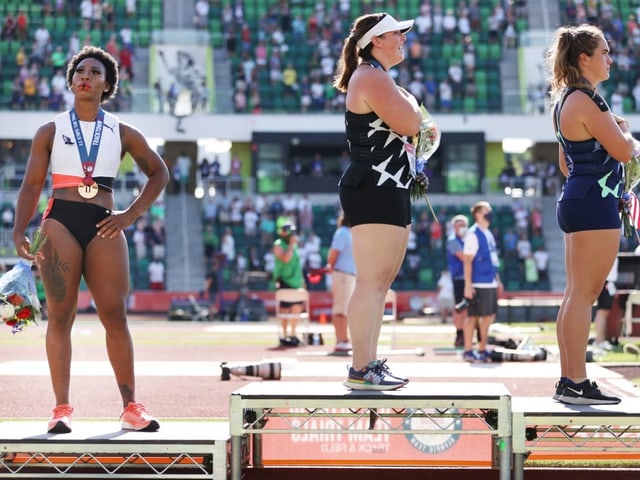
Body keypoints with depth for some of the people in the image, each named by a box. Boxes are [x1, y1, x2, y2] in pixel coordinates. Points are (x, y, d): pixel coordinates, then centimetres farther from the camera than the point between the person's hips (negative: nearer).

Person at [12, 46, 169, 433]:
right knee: (60, 316, -3)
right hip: (60, 223, -1)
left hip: (103, 228, 1)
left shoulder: (123, 134, 12)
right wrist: (19, 231, -5)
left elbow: (159, 173, 19)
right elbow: (32, 185, 8)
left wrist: (132, 214, 7)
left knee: (115, 316, -3)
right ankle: (62, 408, -2)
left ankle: (131, 407, 2)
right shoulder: (51, 132, 11)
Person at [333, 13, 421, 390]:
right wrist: (410, 100, -1)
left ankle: (371, 363, 19)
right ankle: (360, 370, -13)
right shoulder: (373, 77, -12)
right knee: (371, 280, -13)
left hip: (389, 190, 11)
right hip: (373, 189, -11)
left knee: (382, 280, 14)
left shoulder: (378, 77, 22)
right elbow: (409, 124, -21)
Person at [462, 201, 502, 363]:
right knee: (472, 316, -3)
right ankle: (468, 351, 1)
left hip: (490, 283, 9)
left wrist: (497, 280, 21)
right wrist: (468, 285, -20)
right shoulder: (473, 234, -10)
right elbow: (467, 260, -15)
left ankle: (482, 350, 19)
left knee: (489, 316, 10)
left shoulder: (488, 234, 16)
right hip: (478, 284, -9)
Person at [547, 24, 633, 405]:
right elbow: (624, 151, -17)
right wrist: (625, 128, 3)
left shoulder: (567, 99, 17)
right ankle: (577, 382, -9)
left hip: (576, 201, 11)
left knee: (576, 294, 10)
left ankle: (569, 380, 13)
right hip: (595, 204, -11)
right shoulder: (586, 100, -14)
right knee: (585, 294, -9)